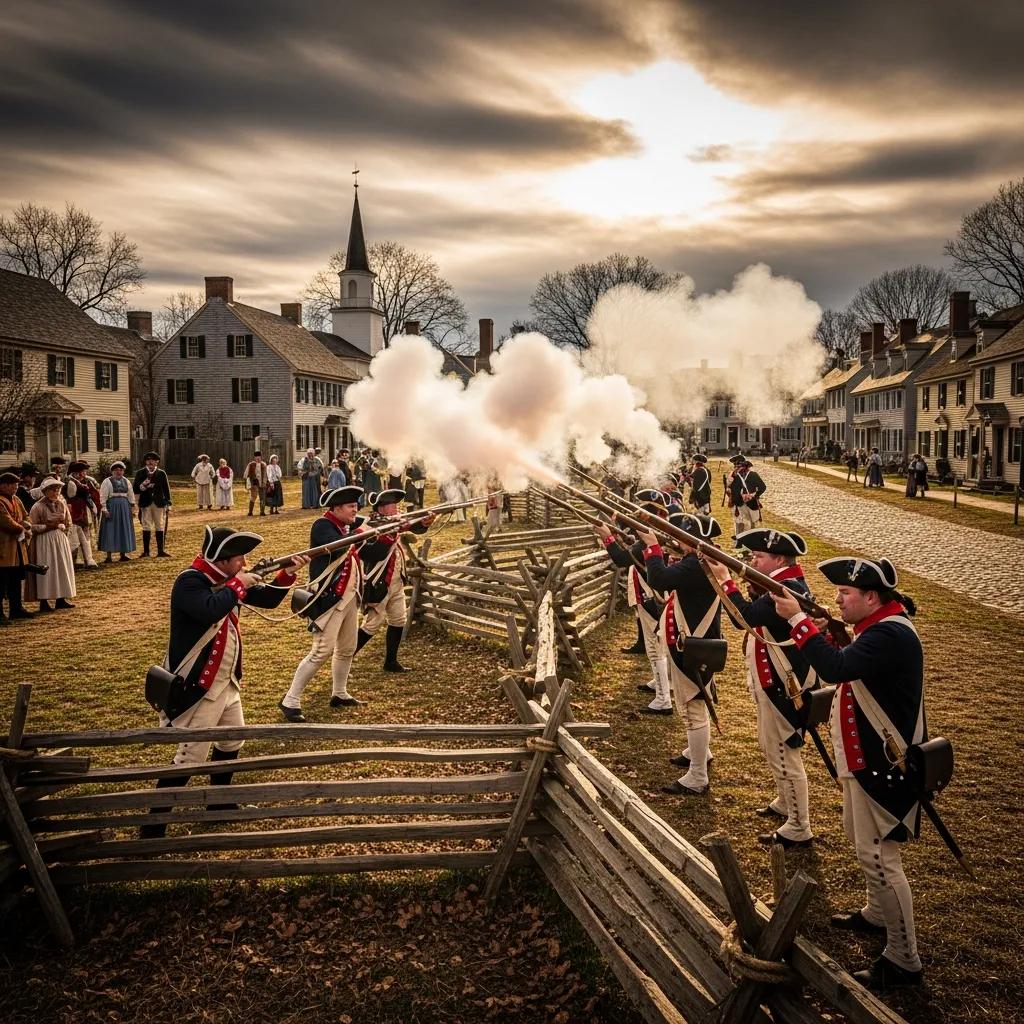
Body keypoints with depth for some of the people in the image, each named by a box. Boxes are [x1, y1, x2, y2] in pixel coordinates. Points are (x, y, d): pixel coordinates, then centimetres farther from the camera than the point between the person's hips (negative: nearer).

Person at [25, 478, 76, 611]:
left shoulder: (62, 504, 7)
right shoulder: (38, 507, -9)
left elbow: (68, 523, 15)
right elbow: (32, 526, -9)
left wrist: (59, 526, -3)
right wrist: (47, 526, -17)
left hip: (60, 541, 6)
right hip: (43, 542, -6)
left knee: (62, 569, 6)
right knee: (45, 570, -4)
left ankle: (61, 599, 13)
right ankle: (43, 601, 0)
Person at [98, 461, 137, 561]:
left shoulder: (126, 481, 12)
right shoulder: (107, 482, -3)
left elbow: (131, 496, 16)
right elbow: (102, 496, -7)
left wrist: (132, 506, 10)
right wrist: (104, 509, -13)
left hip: (124, 508, 5)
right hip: (111, 507, -5)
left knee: (124, 530, 6)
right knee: (110, 530, -2)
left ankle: (123, 554, 14)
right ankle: (109, 555, 2)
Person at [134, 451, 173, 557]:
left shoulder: (161, 474, 7)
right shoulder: (140, 473, 6)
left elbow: (166, 490, 8)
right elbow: (135, 489, 5)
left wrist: (168, 505, 5)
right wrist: (142, 486, -17)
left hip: (159, 503, 0)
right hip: (145, 504, 0)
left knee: (160, 527, 1)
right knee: (146, 527, 2)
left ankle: (160, 551, 5)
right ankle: (146, 551, 9)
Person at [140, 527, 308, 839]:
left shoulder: (226, 579, 5)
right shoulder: (189, 582, -21)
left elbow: (268, 600, 12)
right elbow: (210, 610, -41)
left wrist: (287, 573, -4)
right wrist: (238, 584, -25)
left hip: (226, 682, 9)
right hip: (197, 687, -9)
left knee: (232, 743, 23)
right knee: (190, 758, -6)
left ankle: (220, 804, 43)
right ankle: (153, 828, 4)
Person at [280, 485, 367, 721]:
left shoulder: (349, 525, 9)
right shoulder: (322, 525, -16)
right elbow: (338, 546, -33)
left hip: (350, 597, 9)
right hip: (329, 599, -9)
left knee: (347, 649, 17)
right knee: (322, 651, -10)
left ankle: (339, 694, 33)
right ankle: (290, 701, -3)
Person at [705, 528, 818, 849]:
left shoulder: (789, 589, -25)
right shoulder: (781, 583, 7)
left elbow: (746, 617, -34)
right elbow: (754, 614, 9)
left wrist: (725, 579, -29)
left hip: (782, 688, -11)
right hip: (772, 683, 11)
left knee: (783, 755, 0)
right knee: (772, 748, 25)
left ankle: (798, 829, 12)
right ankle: (785, 804, 44)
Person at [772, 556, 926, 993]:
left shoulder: (891, 634, -26)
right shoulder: (879, 626, 6)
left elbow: (836, 668, -38)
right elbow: (848, 666, 13)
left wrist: (798, 619, -33)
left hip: (883, 765, -11)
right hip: (866, 758, 11)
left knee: (878, 856, -4)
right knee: (864, 842, 25)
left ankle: (903, 960, 8)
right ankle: (877, 915, 46)